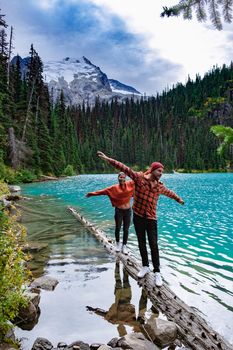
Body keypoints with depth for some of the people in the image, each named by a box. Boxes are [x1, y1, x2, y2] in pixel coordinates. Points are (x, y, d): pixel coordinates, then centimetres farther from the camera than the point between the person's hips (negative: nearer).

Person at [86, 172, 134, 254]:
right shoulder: (114, 188, -6)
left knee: (126, 229, 7)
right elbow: (103, 191, -7)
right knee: (117, 228, 7)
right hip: (119, 211, -1)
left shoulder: (130, 184, -2)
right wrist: (93, 193, -9)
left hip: (128, 211, 2)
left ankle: (124, 245, 23)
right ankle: (117, 243, 31)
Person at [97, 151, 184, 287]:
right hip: (138, 216, -1)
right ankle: (145, 266, 30)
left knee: (153, 245, -2)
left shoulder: (160, 186, 5)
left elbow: (170, 192, 26)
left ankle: (157, 272, 10)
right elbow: (125, 168, -15)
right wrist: (109, 159, -21)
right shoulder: (139, 177, -6)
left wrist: (179, 199, 43)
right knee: (141, 243, 12)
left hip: (151, 218, 1)